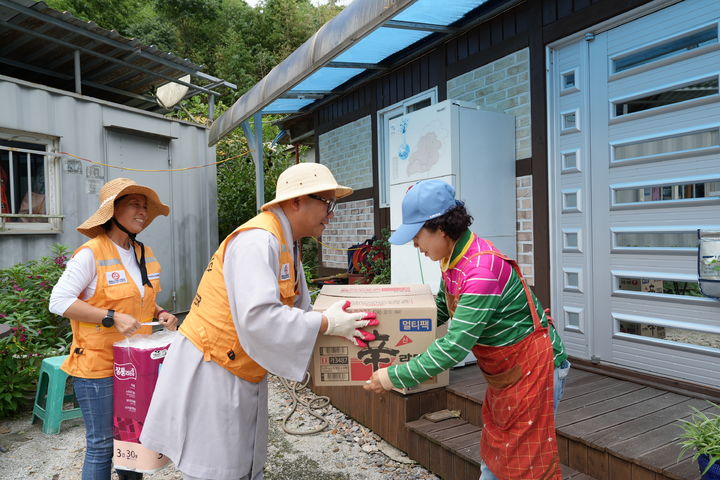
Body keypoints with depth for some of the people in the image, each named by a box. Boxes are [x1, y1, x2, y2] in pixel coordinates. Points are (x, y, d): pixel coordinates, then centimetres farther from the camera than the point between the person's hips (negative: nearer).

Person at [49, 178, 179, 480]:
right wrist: (112, 318, -24)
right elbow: (59, 301, -17)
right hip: (98, 364, -6)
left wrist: (159, 314, 1)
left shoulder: (146, 255, 7)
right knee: (102, 445, 4)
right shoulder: (91, 254, -14)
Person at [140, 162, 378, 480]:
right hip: (210, 374, -9)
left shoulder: (286, 244, 8)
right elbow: (257, 317, -33)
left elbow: (297, 310, 10)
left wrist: (338, 327, -6)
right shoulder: (258, 240, -23)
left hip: (242, 377, 9)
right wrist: (325, 323, -24)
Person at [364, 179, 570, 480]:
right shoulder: (452, 259, -3)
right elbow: (441, 308, 14)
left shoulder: (482, 270, -32)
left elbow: (454, 347, -33)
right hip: (503, 372, 9)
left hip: (533, 367, -9)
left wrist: (394, 378, -27)